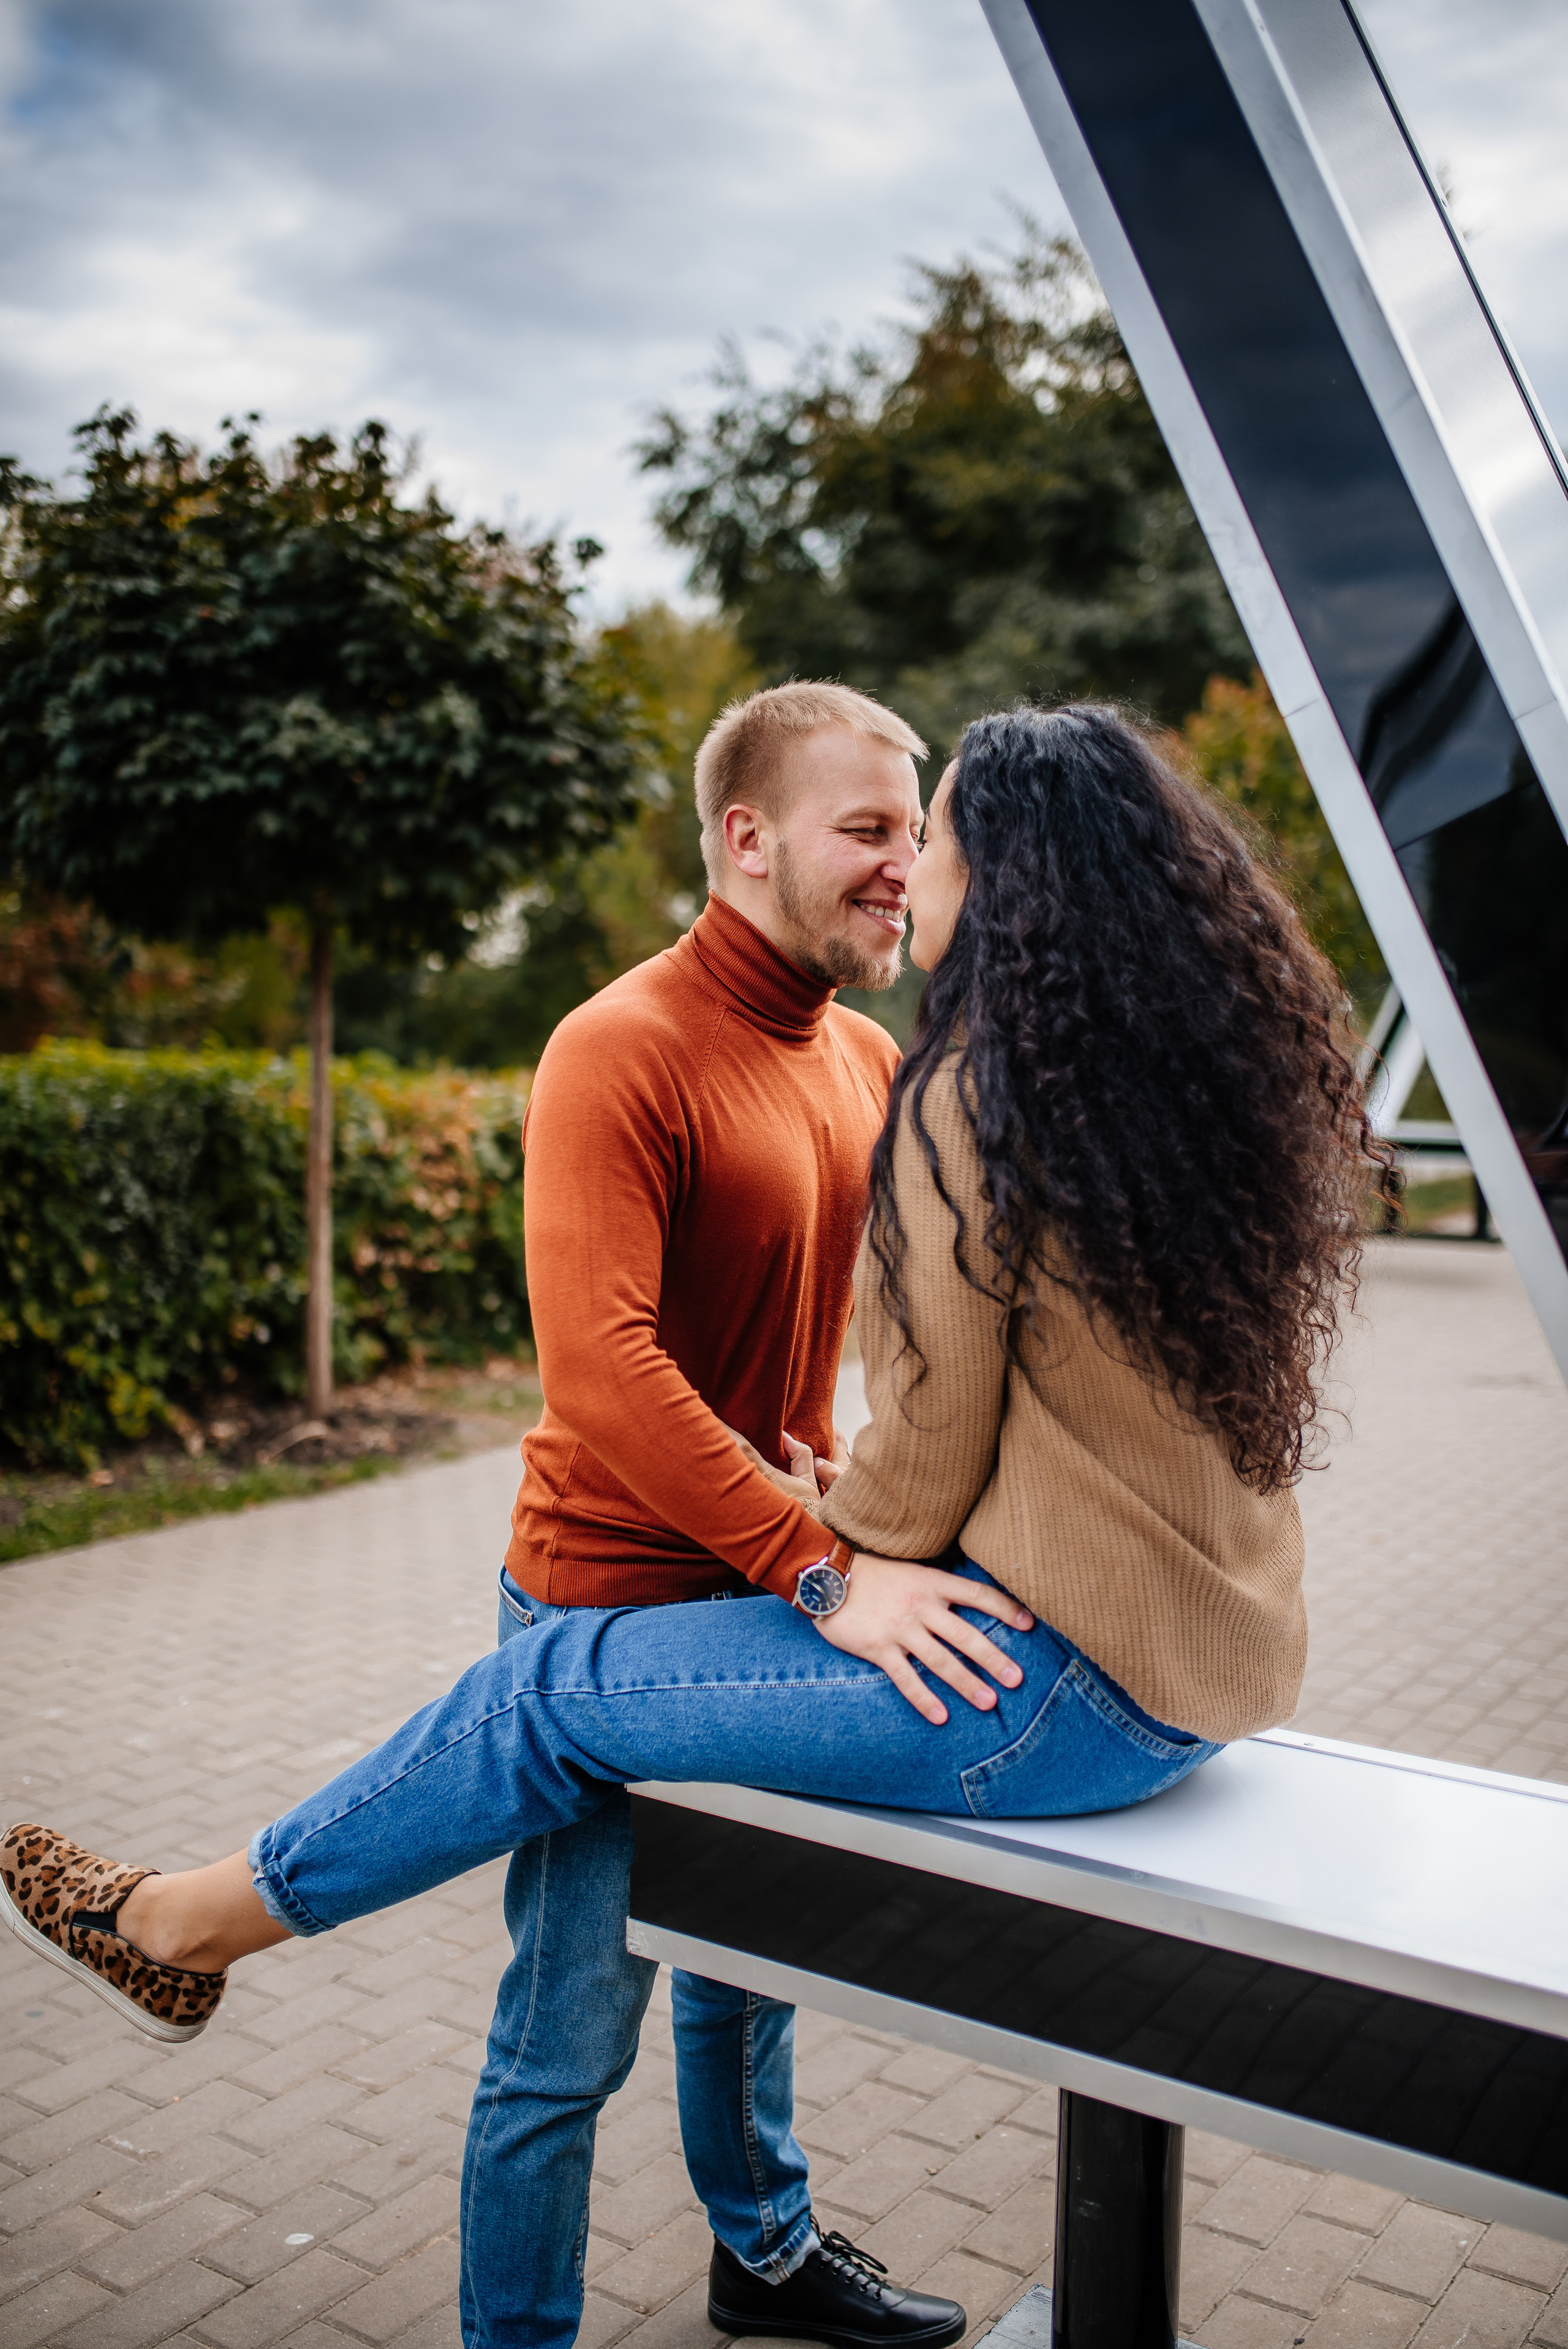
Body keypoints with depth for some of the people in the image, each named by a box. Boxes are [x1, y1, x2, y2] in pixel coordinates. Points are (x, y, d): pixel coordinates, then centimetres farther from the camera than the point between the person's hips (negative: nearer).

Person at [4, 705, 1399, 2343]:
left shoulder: (977, 1100, -18)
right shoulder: (1220, 1061, 7)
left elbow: (930, 1450, -14)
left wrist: (831, 1572, 7)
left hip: (1069, 1685, -9)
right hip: (1209, 1650, 9)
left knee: (567, 1685, 1)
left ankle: (189, 1923, 19)